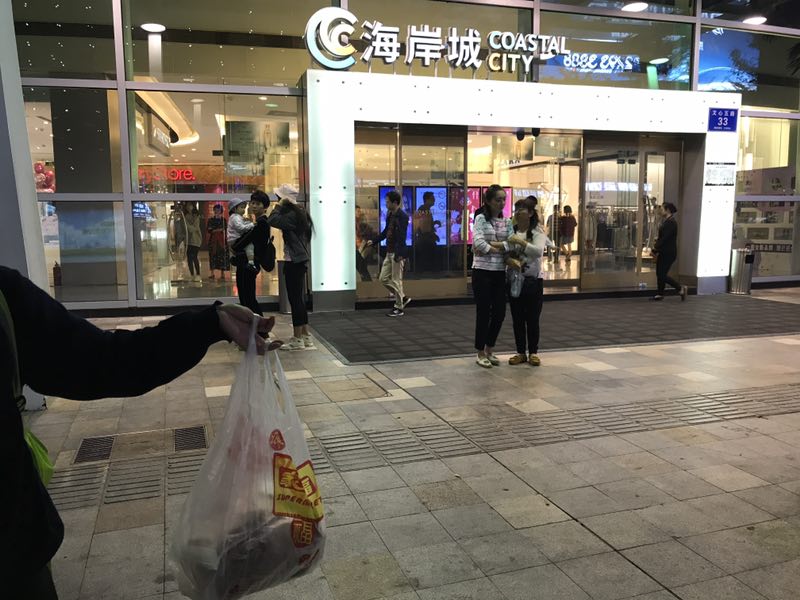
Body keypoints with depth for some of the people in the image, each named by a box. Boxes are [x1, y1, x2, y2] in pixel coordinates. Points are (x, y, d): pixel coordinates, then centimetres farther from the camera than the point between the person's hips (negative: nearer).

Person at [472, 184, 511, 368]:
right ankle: (480, 354, 15)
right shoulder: (481, 218, -5)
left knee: (499, 312, 6)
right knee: (483, 313, 1)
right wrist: (501, 249, -9)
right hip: (482, 272, -5)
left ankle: (489, 351, 24)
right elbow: (478, 243, -18)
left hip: (500, 272, 5)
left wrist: (489, 245, -13)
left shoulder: (507, 221, 9)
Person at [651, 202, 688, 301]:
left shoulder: (671, 222, -17)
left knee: (662, 275, -8)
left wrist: (655, 248, -15)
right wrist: (658, 240, 3)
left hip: (669, 253, -10)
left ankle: (681, 288, 2)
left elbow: (665, 238, -21)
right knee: (659, 273, 11)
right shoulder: (666, 221, 13)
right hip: (663, 252, 10)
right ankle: (660, 294, 18)